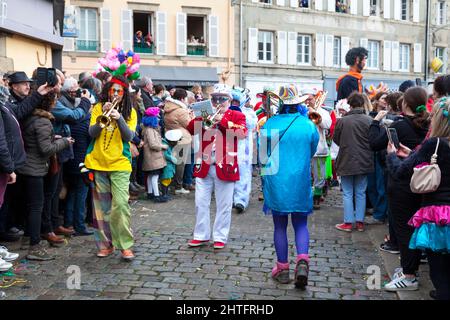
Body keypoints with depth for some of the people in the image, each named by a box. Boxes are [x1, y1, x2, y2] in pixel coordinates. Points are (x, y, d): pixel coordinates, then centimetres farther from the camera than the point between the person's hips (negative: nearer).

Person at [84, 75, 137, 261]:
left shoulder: (130, 112, 4)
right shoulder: (98, 108, 6)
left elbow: (129, 136, -8)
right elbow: (92, 133, -5)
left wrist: (119, 118, -22)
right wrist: (104, 116, -19)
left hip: (120, 164, -2)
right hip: (98, 163, 2)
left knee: (121, 204, -13)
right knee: (102, 207, 8)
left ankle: (125, 245, -4)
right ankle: (105, 244, 19)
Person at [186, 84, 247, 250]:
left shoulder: (236, 116, 3)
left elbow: (242, 132, -15)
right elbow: (190, 130, 4)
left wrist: (223, 120, -19)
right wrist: (201, 118, -13)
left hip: (225, 166, -3)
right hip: (204, 166, 3)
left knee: (224, 205, 4)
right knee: (201, 203, 7)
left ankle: (220, 238, 14)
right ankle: (201, 236, 18)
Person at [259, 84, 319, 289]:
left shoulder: (269, 124, -9)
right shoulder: (309, 125, -5)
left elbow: (262, 154, 2)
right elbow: (312, 152, 9)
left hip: (276, 182, 0)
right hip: (301, 183, 1)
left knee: (280, 226, 11)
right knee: (300, 224, 13)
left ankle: (283, 268, 18)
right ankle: (303, 260, -8)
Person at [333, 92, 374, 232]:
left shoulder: (342, 120, -13)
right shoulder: (369, 120, -10)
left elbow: (335, 139, 0)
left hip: (346, 162, -2)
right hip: (364, 162, 2)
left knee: (348, 193, 7)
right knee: (361, 193, 12)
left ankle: (348, 223, 9)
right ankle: (360, 222, 16)